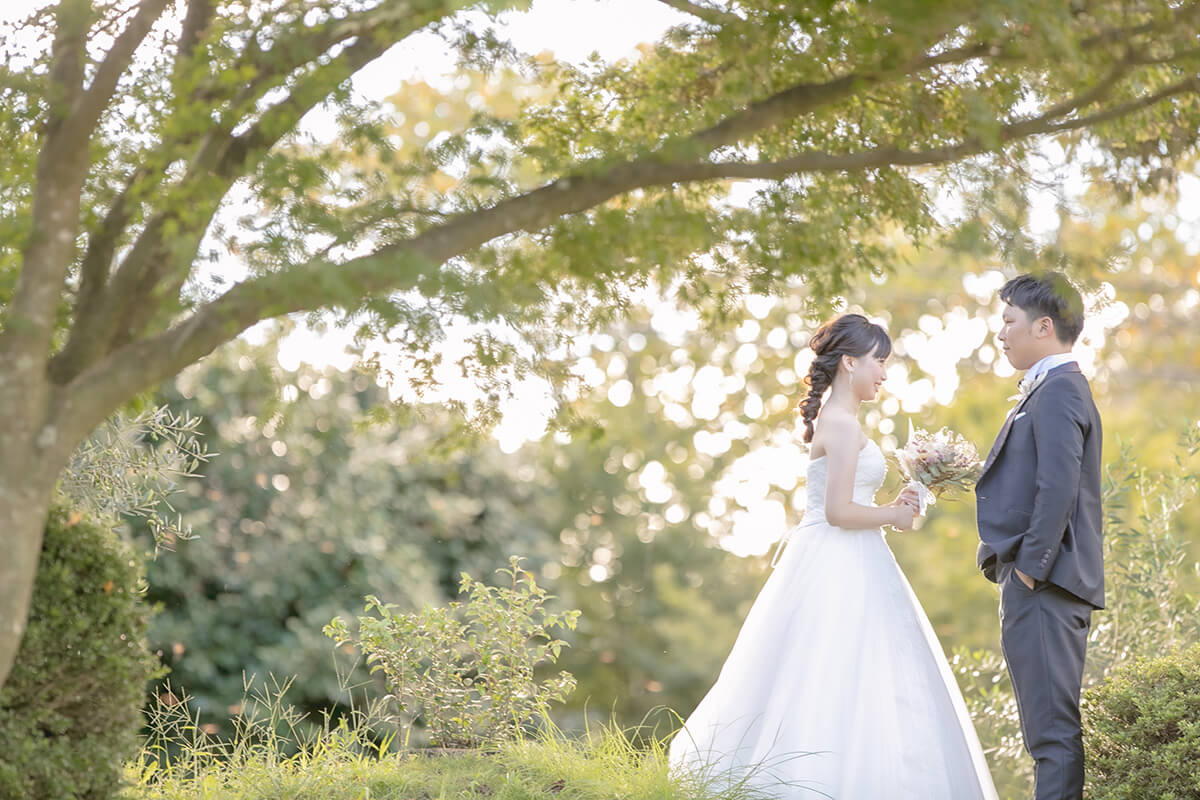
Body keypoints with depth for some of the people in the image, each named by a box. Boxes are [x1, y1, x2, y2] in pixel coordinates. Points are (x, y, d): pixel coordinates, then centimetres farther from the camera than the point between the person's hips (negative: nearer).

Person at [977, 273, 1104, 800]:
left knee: (1053, 728, -9)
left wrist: (1029, 569, -19)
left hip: (1043, 585, -11)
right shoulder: (1056, 389, 19)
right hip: (1046, 583, 11)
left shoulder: (1057, 393, -13)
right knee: (1053, 727, 13)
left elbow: (1058, 488, -22)